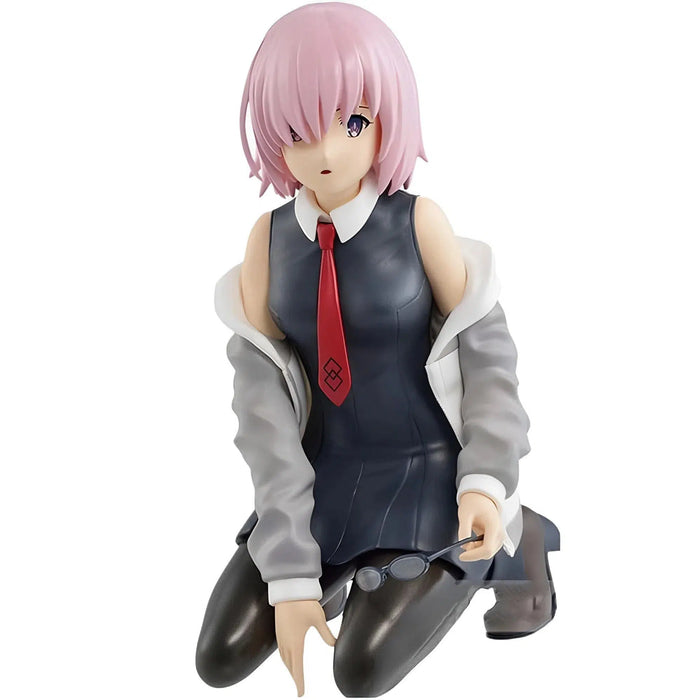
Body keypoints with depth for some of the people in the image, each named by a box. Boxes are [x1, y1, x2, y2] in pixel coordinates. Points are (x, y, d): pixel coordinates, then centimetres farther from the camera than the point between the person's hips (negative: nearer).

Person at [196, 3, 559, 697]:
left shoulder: (418, 221, -15)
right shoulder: (269, 237, -7)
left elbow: (485, 350, -6)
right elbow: (263, 395, -11)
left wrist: (488, 484, -22)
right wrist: (291, 567, -15)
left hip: (428, 471, -3)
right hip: (326, 478, 4)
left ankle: (513, 540, 5)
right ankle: (351, 570, 23)